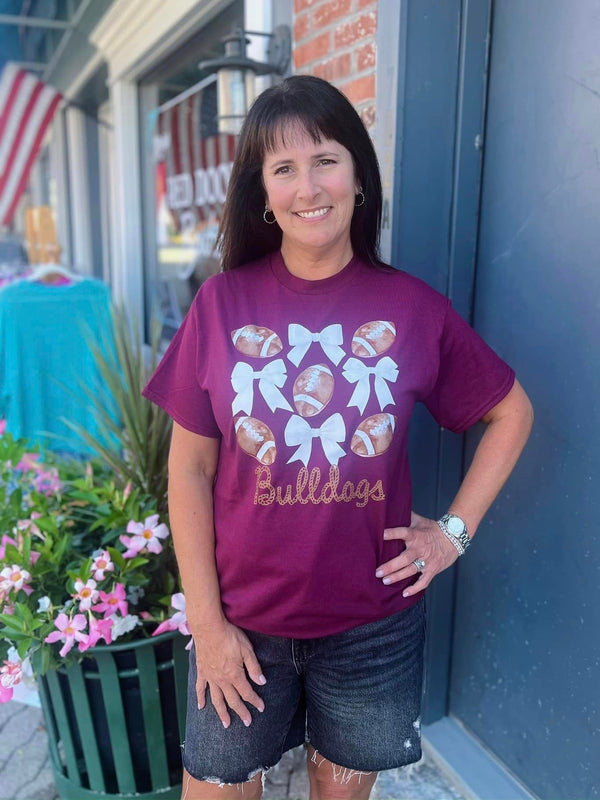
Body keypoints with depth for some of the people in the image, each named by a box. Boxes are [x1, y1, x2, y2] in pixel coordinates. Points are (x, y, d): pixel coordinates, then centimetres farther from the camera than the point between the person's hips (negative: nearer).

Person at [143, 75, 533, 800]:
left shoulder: (412, 307, -7)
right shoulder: (224, 302, -8)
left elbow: (511, 413, 6)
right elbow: (190, 470, -6)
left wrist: (456, 529, -1)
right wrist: (206, 622, -5)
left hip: (374, 624, 1)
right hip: (243, 621, 0)